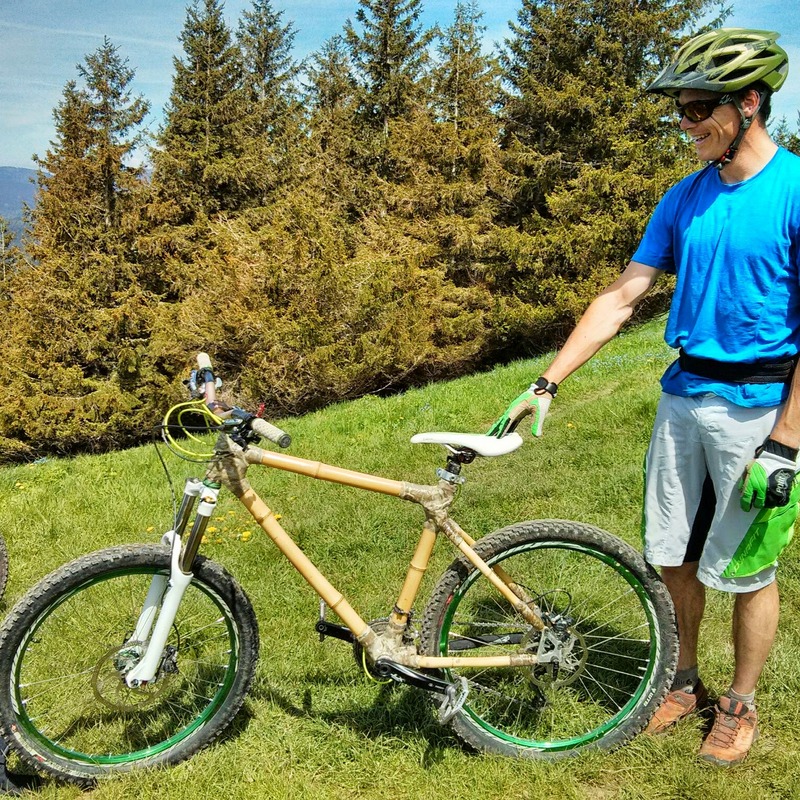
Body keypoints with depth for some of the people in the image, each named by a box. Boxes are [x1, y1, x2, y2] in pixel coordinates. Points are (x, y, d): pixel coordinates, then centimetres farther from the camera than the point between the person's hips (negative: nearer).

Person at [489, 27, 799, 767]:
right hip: (683, 396, 6)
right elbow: (621, 298, 5)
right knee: (673, 557, 13)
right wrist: (546, 385, 0)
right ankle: (686, 683, 35)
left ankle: (740, 706, 29)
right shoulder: (685, 199, 6)